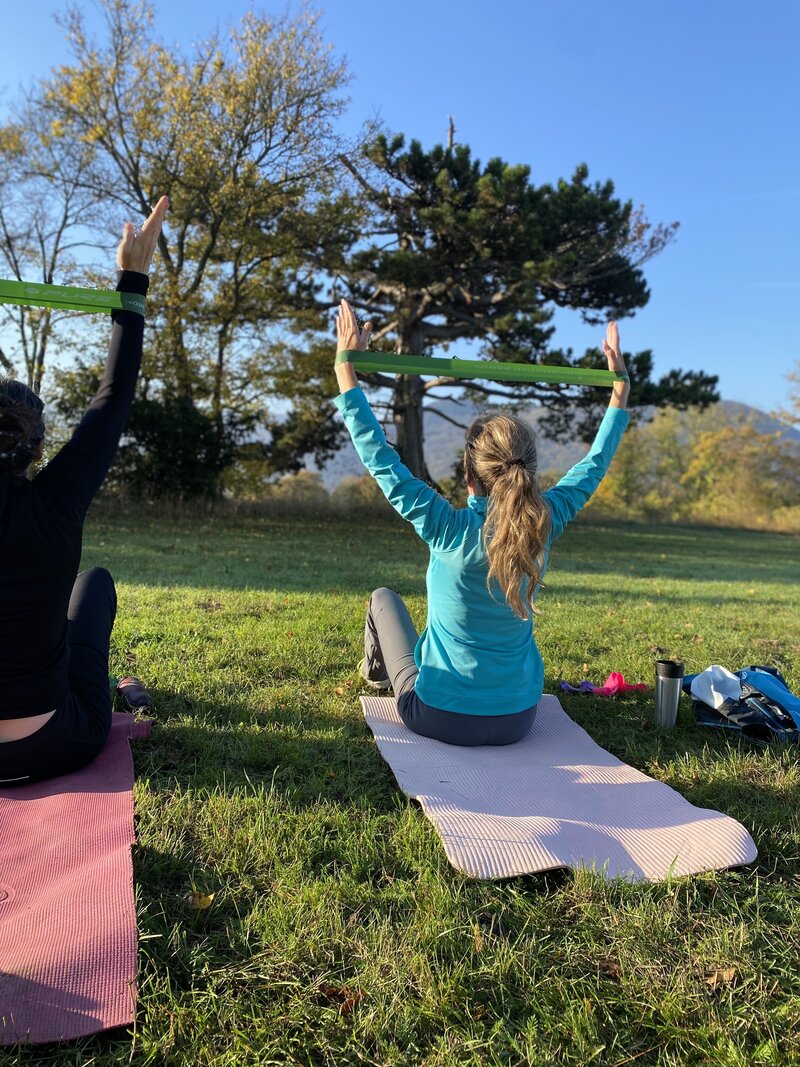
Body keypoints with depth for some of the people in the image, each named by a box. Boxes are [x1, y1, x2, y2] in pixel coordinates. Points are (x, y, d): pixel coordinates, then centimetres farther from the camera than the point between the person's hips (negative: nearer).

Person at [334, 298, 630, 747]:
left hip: (441, 719, -3)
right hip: (517, 721, 4)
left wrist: (346, 367, -13)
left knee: (385, 597, 21)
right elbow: (593, 466, 2)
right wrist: (620, 386, 12)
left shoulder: (449, 530, -25)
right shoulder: (544, 526, -15)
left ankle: (378, 669, 52)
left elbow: (379, 457, -18)